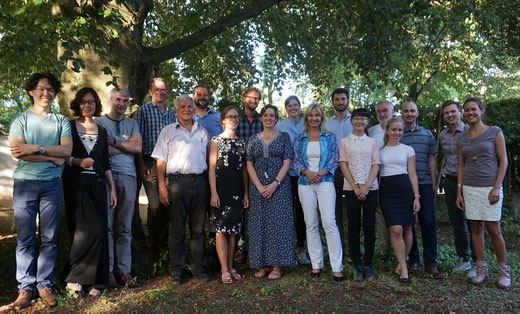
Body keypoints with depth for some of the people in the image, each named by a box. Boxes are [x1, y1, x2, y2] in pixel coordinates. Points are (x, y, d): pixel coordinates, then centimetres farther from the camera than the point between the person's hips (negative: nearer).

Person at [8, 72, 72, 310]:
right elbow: (17, 151, -9)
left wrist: (36, 148, -13)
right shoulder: (20, 119, 6)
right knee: (25, 238, 1)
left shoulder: (61, 121, 10)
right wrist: (52, 157, -9)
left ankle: (45, 285, 12)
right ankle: (25, 287, 10)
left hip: (51, 184, 1)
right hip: (24, 183, -1)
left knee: (49, 238, 4)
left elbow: (66, 150, -4)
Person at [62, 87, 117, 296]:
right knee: (91, 228, -16)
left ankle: (93, 282, 10)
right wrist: (78, 162, -16)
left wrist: (112, 188, 11)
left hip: (97, 183, 4)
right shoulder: (69, 127, 5)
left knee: (99, 230, 0)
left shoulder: (101, 131, 16)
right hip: (76, 182, -4)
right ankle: (75, 277, 1)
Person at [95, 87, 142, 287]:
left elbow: (138, 148, 4)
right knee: (106, 224, -3)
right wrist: (127, 145, 0)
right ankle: (107, 270, 6)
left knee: (125, 227, 4)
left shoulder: (132, 124, 19)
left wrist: (113, 141, -2)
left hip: (128, 176, 3)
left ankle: (124, 270, 10)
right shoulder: (99, 122, 9)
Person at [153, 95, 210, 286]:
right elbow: (161, 161, 2)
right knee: (177, 230, 2)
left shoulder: (202, 131, 15)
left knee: (198, 229, 7)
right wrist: (162, 187, -7)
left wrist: (210, 185, 9)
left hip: (200, 182, 3)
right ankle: (177, 272, 12)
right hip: (178, 182, -2)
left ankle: (199, 269, 17)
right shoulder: (168, 131, 8)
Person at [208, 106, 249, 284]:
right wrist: (213, 192, -12)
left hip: (237, 189, 4)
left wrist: (246, 192, 8)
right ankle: (224, 270, 4)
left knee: (233, 229, 8)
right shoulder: (216, 141, 1)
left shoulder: (241, 142, 13)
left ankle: (231, 267, 18)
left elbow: (244, 168, 13)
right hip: (221, 187, -4)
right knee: (221, 228, -4)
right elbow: (212, 168, -5)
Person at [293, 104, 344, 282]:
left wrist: (320, 173, -12)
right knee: (311, 225, 5)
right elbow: (296, 160, 7)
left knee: (329, 222, -11)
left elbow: (334, 159, 1)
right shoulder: (300, 139, 12)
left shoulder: (329, 137, 8)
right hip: (305, 184, 2)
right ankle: (316, 264, 14)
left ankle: (337, 267, -4)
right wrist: (307, 172, -12)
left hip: (325, 182, -2)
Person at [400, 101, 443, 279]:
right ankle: (413, 259, 18)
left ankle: (430, 264, 5)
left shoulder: (427, 135, 11)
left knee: (428, 223, -2)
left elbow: (432, 160, 10)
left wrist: (434, 183, 3)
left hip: (425, 184, 1)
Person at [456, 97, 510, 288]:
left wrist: (496, 187, -12)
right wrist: (459, 192, 5)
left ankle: (503, 271, 13)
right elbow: (461, 166, 11)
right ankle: (481, 270, 15)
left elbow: (503, 161, -3)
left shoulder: (495, 132, 0)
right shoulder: (462, 139, 10)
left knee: (493, 229, -3)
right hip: (469, 187, 4)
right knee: (475, 228, 6)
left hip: (490, 186, -4)